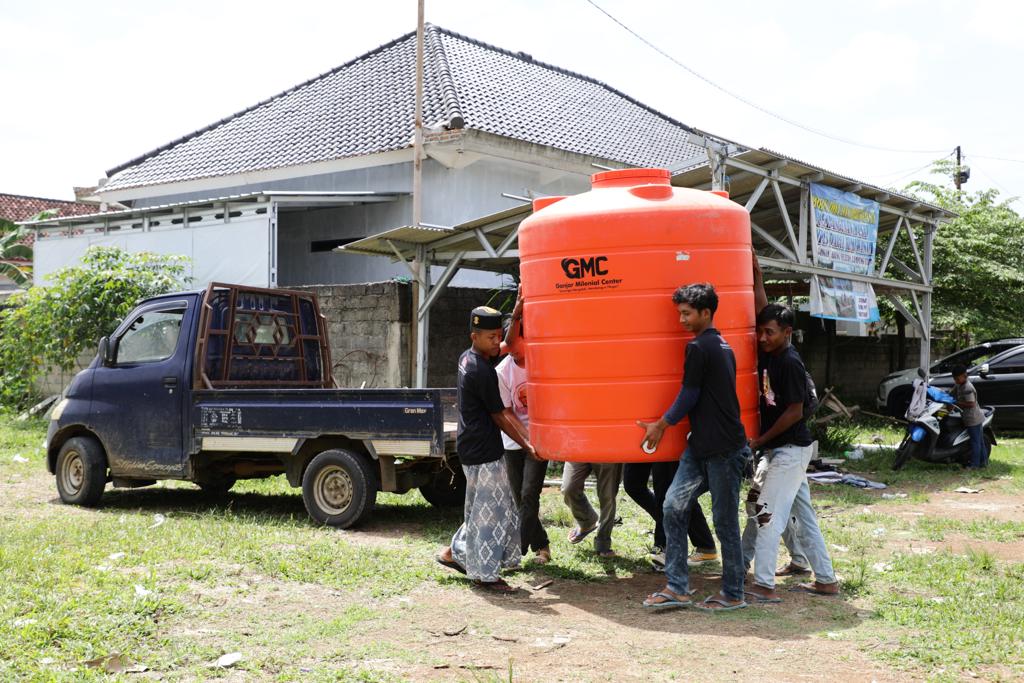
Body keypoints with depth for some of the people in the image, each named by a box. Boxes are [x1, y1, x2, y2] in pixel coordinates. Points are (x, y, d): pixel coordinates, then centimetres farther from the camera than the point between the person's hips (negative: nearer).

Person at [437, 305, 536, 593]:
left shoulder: (467, 358, 8)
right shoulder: (483, 372, -19)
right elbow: (499, 416, -12)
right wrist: (527, 446, -4)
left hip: (471, 446, 10)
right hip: (483, 450, -10)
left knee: (479, 508, 19)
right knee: (489, 510, -3)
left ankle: (454, 553, 27)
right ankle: (484, 573, 4)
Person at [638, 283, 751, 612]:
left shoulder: (699, 348, -13)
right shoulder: (723, 346, 15)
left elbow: (689, 396, -9)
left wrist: (661, 425, 6)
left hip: (723, 448, -10)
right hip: (701, 446, 10)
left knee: (725, 522, 1)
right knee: (674, 507, 5)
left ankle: (733, 594, 12)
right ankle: (677, 587, 7)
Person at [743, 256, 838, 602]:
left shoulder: (790, 363, -18)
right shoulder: (768, 353, 4)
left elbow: (794, 412, -17)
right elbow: (762, 307, 8)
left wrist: (760, 440, -12)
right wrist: (755, 270, 2)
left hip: (791, 449, -9)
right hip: (780, 450, 9)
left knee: (768, 514, -9)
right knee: (802, 515, 12)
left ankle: (764, 585, -8)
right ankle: (825, 580, 19)